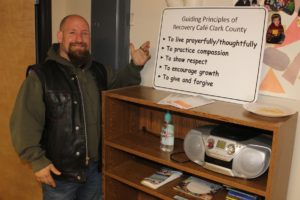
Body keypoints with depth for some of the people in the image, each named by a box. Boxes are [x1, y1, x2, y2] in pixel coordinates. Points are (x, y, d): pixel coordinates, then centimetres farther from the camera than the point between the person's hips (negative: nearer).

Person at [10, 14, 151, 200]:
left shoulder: (99, 71, 3)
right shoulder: (40, 75, -13)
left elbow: (121, 81, 23)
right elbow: (24, 123, -14)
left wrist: (135, 66, 4)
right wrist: (37, 161, -17)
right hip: (58, 172, -5)